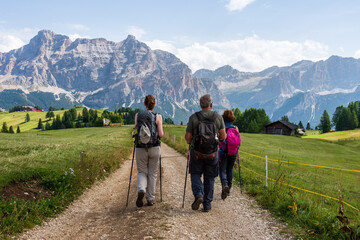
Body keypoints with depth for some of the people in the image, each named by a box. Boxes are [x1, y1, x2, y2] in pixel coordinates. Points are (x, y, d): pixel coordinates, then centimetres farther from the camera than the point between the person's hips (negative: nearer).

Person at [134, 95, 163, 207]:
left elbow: (135, 130, -3)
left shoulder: (137, 115, 1)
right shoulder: (157, 116, -4)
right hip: (154, 148, -1)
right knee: (152, 173, 13)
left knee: (142, 172, 15)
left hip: (140, 148, 1)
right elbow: (161, 134, -8)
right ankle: (150, 199, 17)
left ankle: (141, 190, -14)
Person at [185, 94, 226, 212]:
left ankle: (198, 194, -9)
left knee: (195, 174, 15)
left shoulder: (193, 117, -4)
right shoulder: (218, 117, -1)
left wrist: (189, 142, 18)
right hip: (212, 153, 1)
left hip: (197, 152, -1)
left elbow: (187, 137, -4)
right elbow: (223, 136, -2)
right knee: (209, 178, 11)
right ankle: (207, 204, 13)